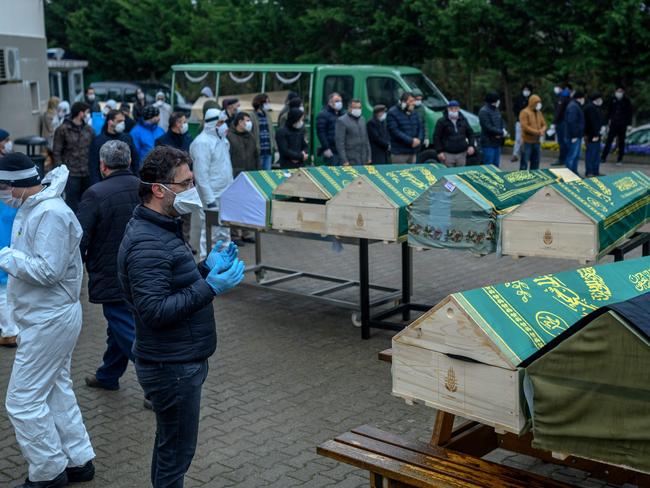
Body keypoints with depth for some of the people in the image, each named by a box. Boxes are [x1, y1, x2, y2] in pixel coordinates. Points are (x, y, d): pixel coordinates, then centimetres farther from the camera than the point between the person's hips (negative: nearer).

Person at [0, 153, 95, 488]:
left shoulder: (50, 213, -23)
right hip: (47, 317, 10)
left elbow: (48, 270, -27)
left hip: (49, 321, -10)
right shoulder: (31, 208, 8)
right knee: (56, 391, 18)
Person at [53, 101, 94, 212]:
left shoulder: (89, 129, 11)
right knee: (72, 203, -1)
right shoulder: (62, 130, -2)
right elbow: (57, 152, -2)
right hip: (71, 174, -4)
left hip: (87, 174, 4)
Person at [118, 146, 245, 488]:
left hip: (179, 360, 10)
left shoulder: (161, 230, 10)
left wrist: (207, 268, 5)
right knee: (176, 450, 5)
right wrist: (209, 287, -28)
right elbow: (155, 311, -28)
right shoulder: (146, 244, -24)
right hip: (172, 367, -10)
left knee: (170, 444, 23)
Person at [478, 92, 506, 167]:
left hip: (497, 143, 9)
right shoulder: (484, 111, -15)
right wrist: (502, 133, -13)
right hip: (488, 144, -9)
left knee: (496, 166, 14)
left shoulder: (496, 110, 13)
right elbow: (488, 128, -21)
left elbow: (501, 122, 19)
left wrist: (503, 130, -4)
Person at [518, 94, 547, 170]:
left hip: (536, 142, 7)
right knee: (524, 164, -5)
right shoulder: (524, 112, -9)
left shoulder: (539, 113, 14)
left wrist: (542, 130, -10)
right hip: (527, 142, -7)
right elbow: (525, 127, -18)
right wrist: (538, 132, -17)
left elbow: (544, 124, 15)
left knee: (535, 164, 11)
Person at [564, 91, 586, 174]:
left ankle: (574, 172, 22)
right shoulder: (573, 107, -16)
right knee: (573, 155, -7)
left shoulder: (575, 106, 19)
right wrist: (574, 136, -23)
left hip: (577, 135, 11)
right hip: (575, 136, -11)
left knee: (576, 155, 15)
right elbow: (571, 122, -24)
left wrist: (580, 134, 19)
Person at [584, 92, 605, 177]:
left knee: (596, 154, 14)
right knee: (590, 154, -8)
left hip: (596, 134, 11)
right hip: (592, 135, -11)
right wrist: (595, 135, -24)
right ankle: (589, 172, -5)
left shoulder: (596, 107, 19)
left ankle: (596, 172, 20)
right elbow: (593, 122, -22)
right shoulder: (590, 108, -16)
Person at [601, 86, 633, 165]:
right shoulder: (613, 101, 4)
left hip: (622, 125, -1)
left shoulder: (626, 101, 0)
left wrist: (629, 124, -5)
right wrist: (608, 123, 7)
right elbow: (609, 112, 10)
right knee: (608, 141, -4)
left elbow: (630, 113, 1)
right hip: (613, 124, 1)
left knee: (621, 142, 5)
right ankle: (603, 157, -1)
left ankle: (620, 159, 10)